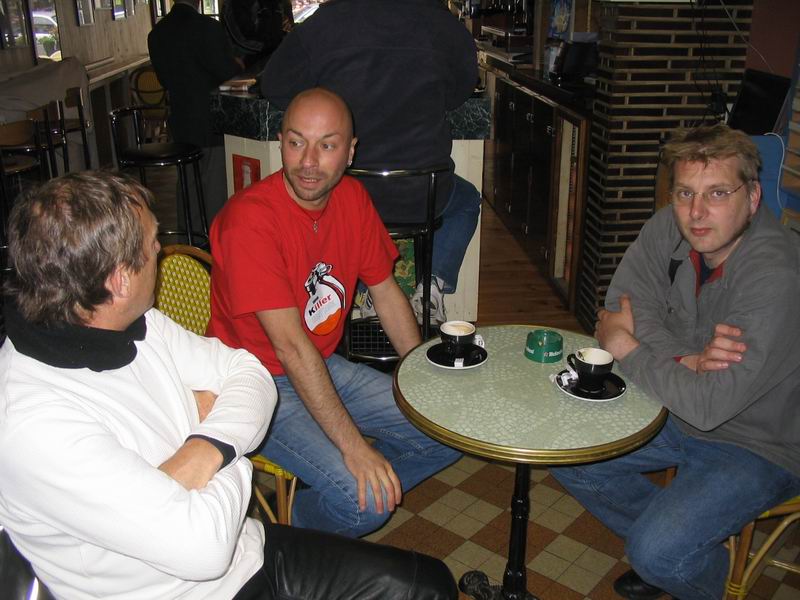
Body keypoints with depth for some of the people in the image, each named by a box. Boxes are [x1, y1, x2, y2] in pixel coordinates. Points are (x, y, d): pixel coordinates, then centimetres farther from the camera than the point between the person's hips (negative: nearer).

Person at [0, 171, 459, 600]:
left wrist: (211, 448, -17)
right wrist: (234, 460, -13)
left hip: (245, 550, 7)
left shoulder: (138, 326, -3)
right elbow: (201, 543, -32)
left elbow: (248, 372, 2)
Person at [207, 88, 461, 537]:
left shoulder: (353, 198, -2)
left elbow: (386, 292, 7)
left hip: (325, 366, 7)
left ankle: (351, 495, 15)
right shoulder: (250, 218, -25)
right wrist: (353, 445, -28)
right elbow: (291, 347, -28)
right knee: (362, 501, -22)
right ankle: (297, 525, 10)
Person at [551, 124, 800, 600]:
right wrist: (686, 361, -27)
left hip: (759, 447, -7)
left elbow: (707, 405, -35)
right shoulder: (669, 229, -12)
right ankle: (671, 550, 21)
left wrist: (624, 347, -20)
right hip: (680, 414, 7)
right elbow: (627, 306, -8)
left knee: (660, 552, -22)